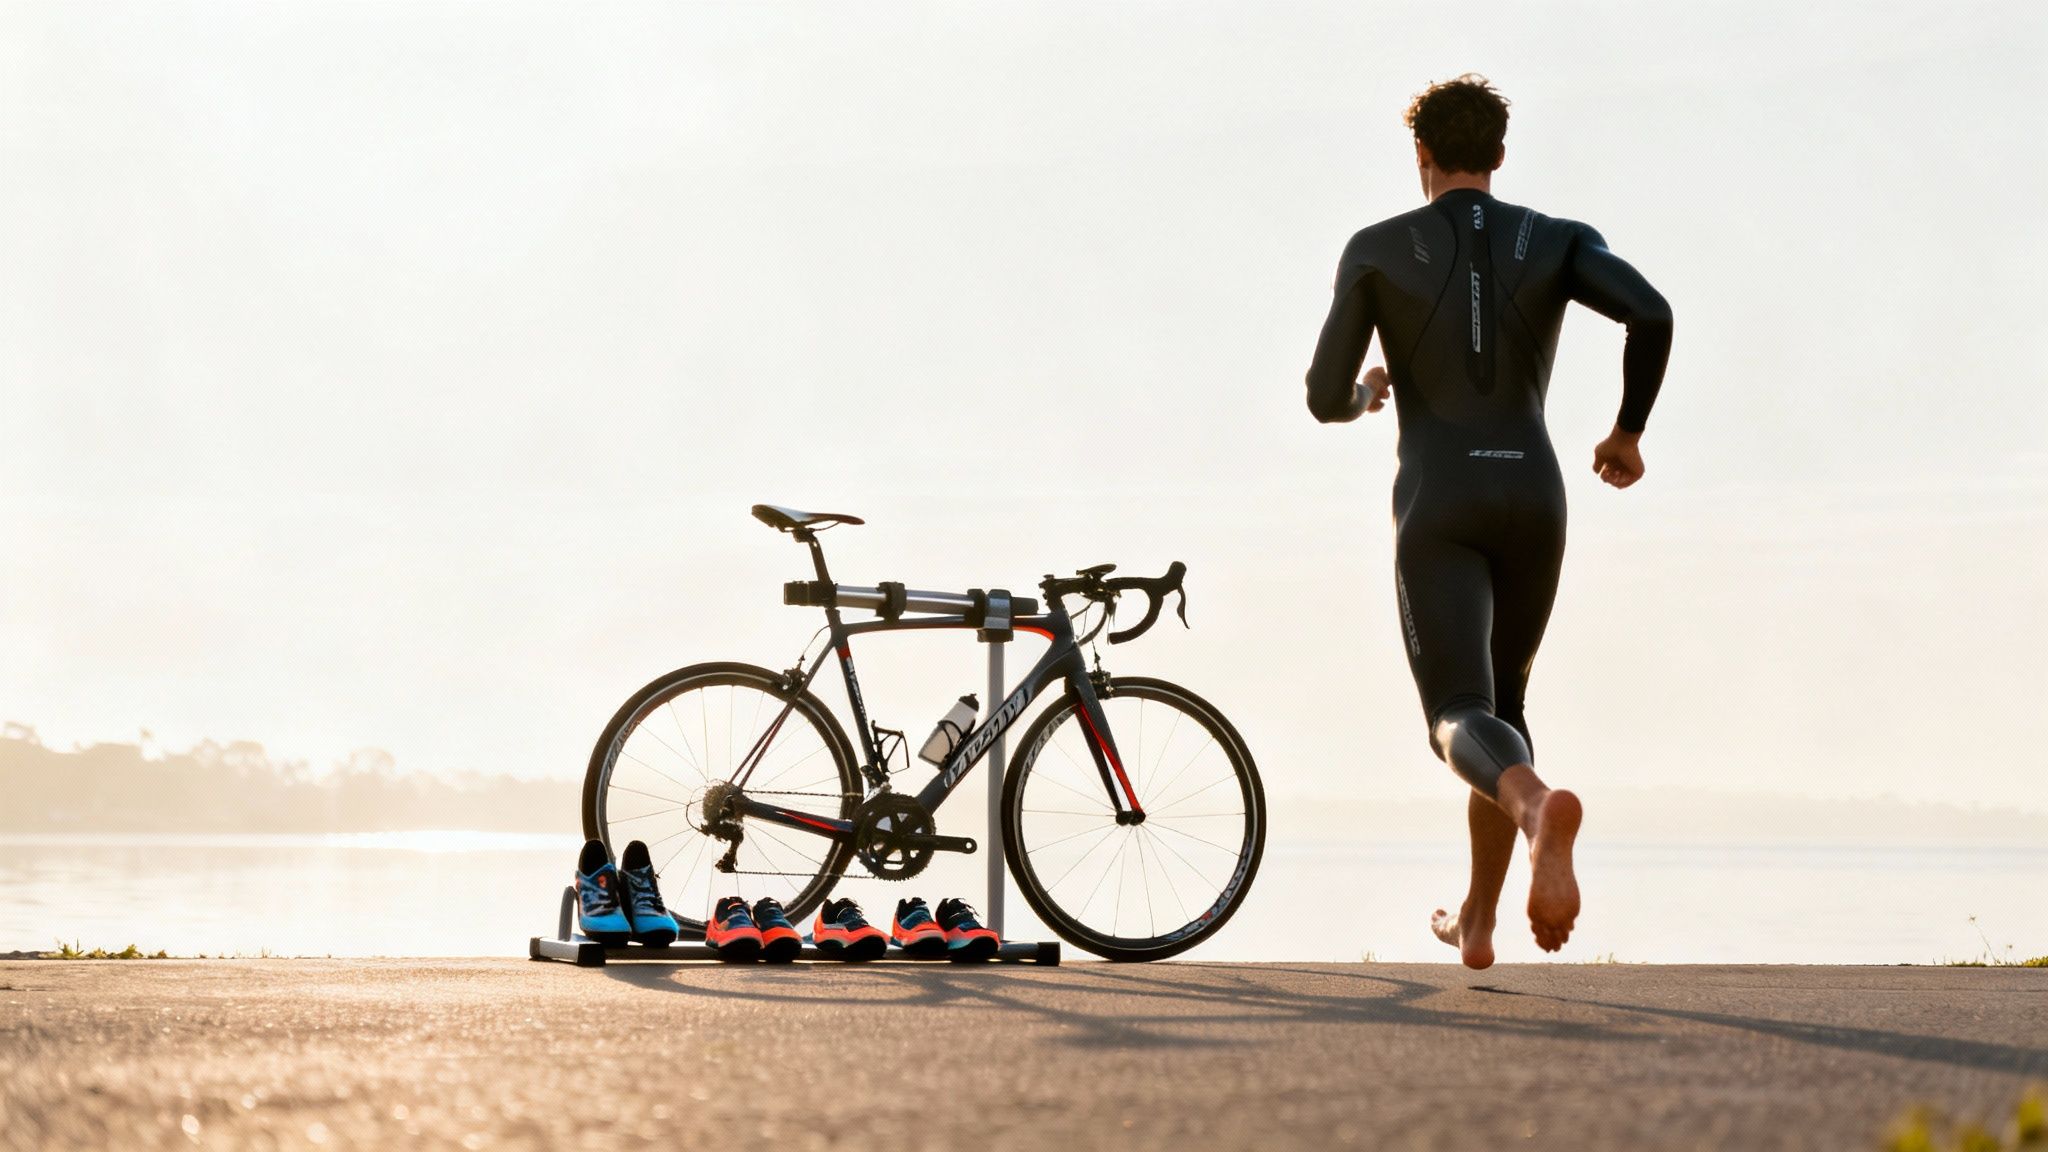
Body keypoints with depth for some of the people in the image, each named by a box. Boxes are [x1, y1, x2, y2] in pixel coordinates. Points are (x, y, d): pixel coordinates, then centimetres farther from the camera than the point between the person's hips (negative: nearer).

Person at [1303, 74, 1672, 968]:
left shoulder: (1375, 249, 4)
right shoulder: (1559, 241, 8)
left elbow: (1325, 400, 2)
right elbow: (1653, 314, -12)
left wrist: (1364, 393, 29)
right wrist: (1629, 430, 6)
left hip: (1437, 512, -3)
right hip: (1532, 505, 3)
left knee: (1462, 725, -15)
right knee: (1502, 700, 26)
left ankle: (1539, 808, -53)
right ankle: (1476, 922, 30)